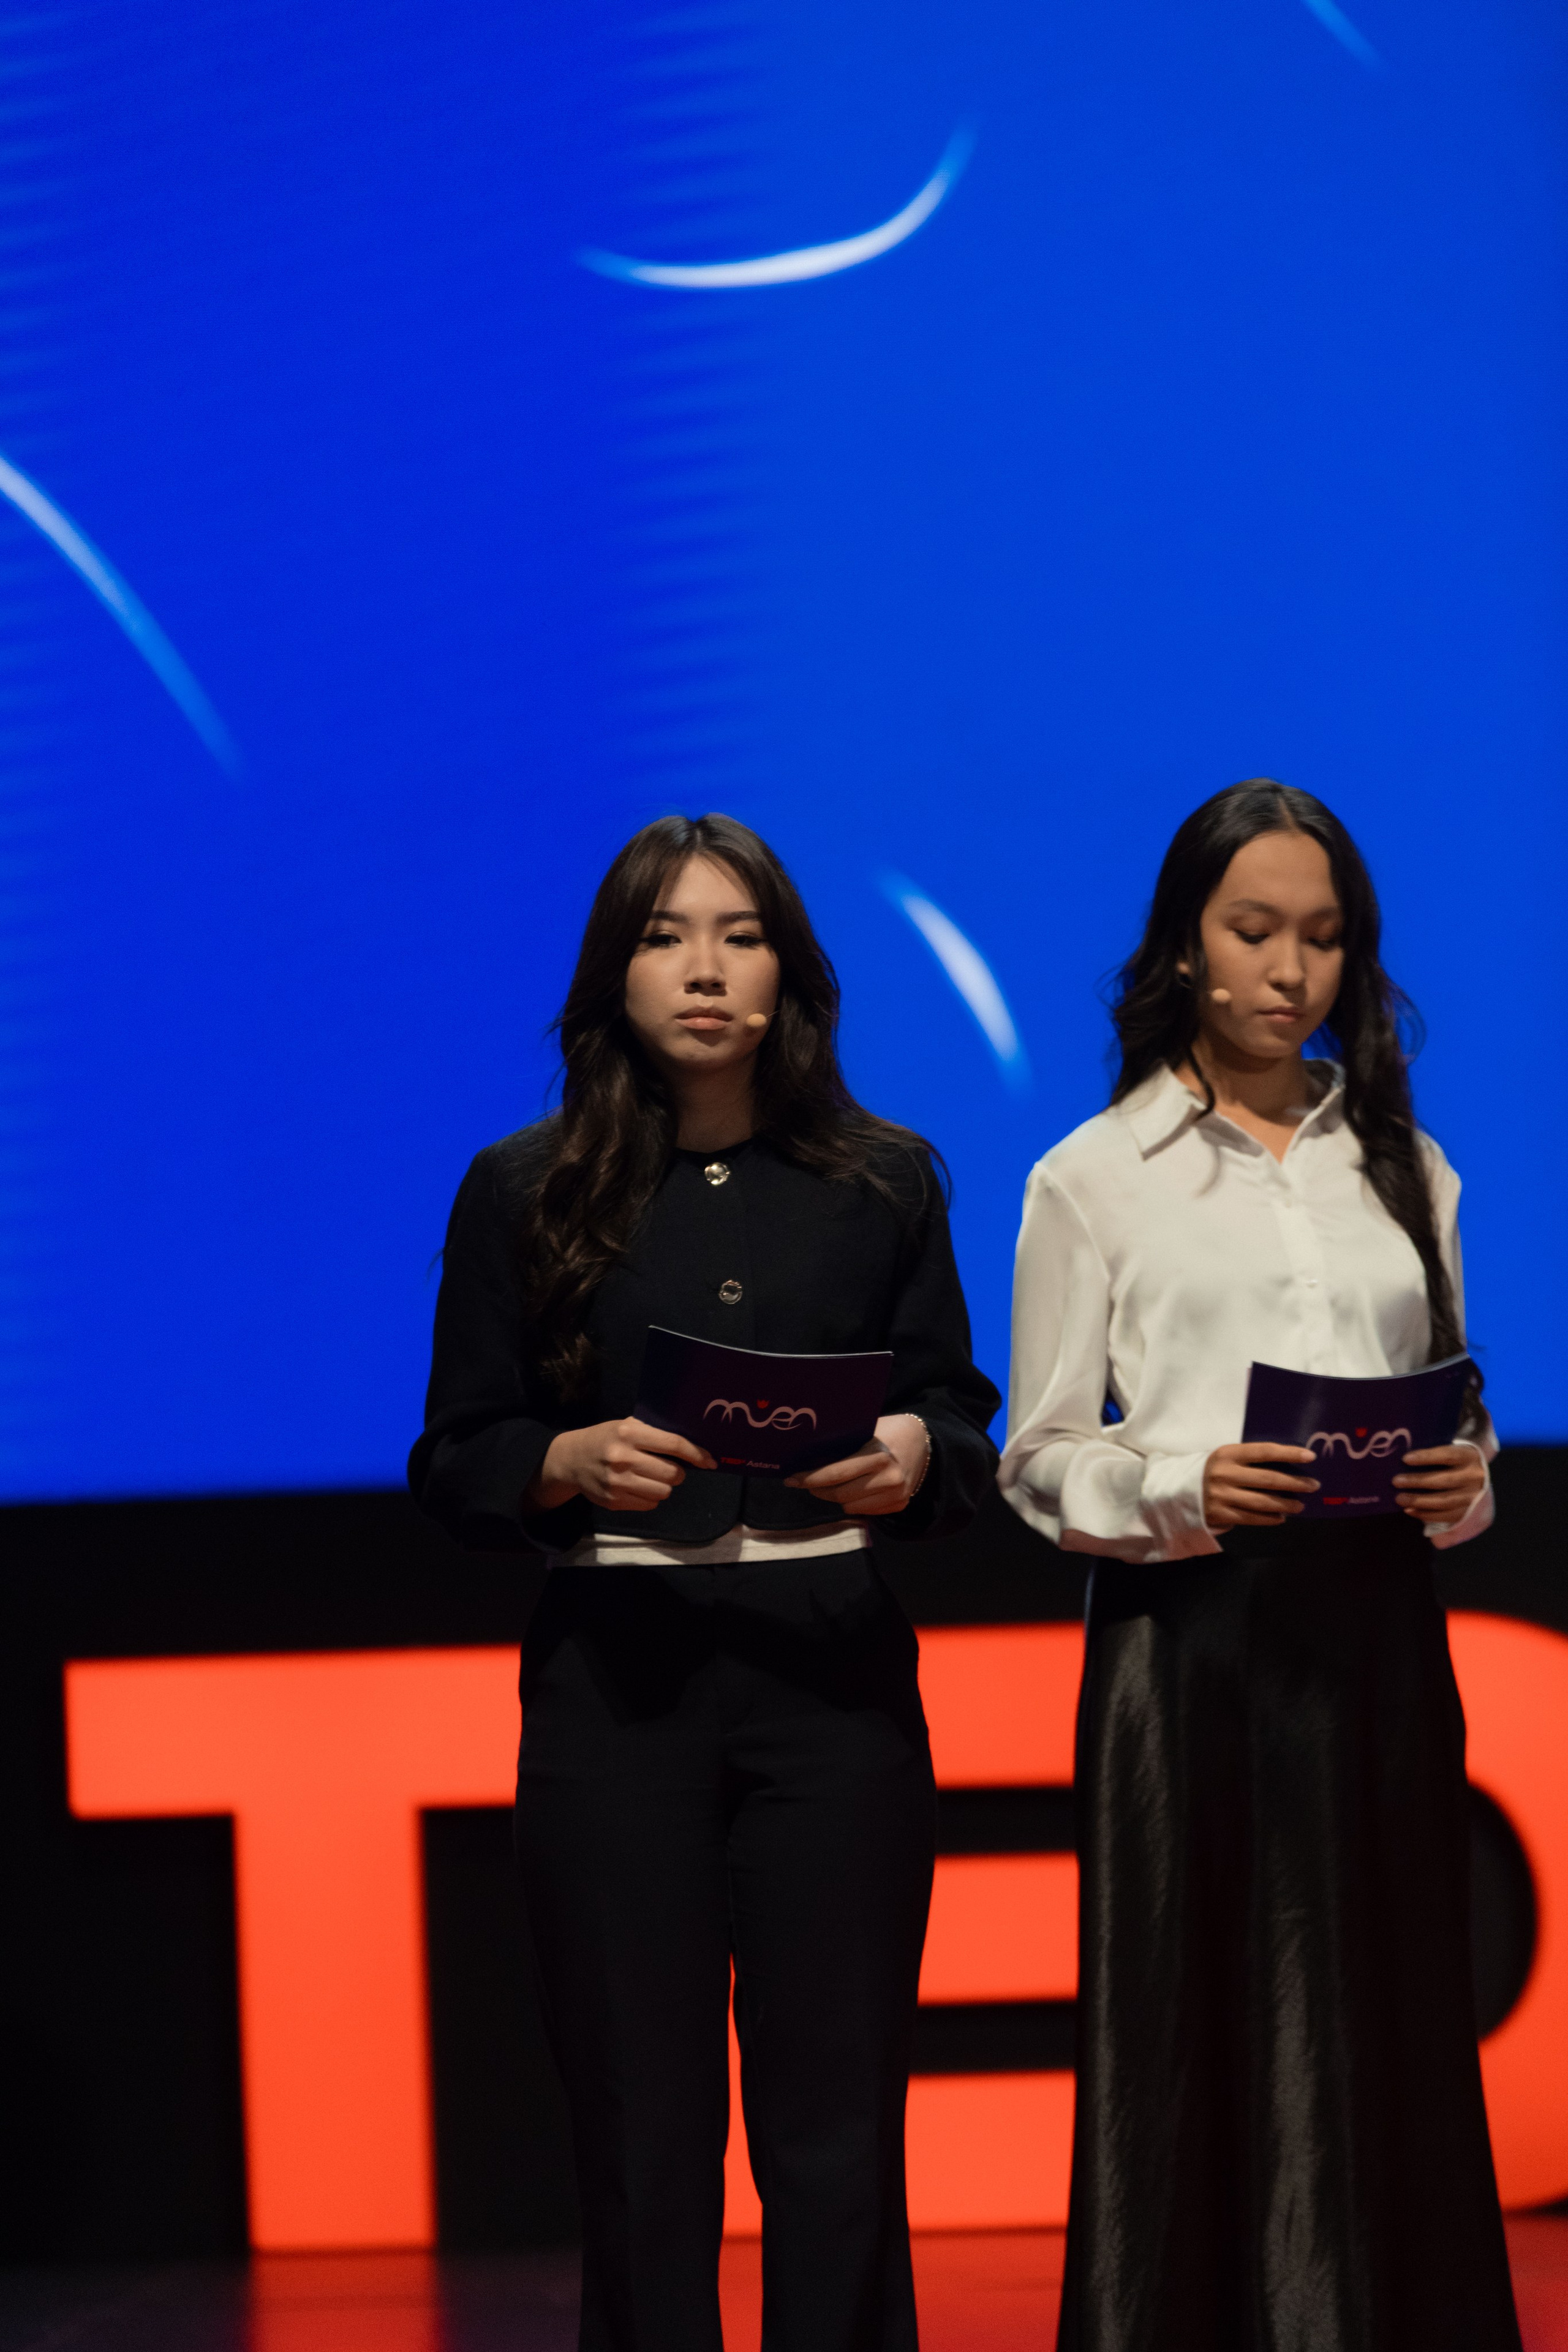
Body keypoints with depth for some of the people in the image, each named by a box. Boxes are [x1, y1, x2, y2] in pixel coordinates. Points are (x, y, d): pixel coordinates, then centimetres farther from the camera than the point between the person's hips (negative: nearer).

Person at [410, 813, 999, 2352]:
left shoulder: (884, 1184, 8)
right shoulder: (521, 1194, 5)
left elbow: (966, 1421, 10)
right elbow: (452, 1464, 5)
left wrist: (912, 1454, -12)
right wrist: (574, 1464, -15)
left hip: (832, 1676, 1)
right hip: (617, 1686, -1)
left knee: (835, 2123, 0)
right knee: (642, 2126, 1)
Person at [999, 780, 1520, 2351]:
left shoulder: (1400, 1166, 15)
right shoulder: (1093, 1179, 5)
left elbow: (1455, 1409, 18)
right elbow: (1040, 1464, 2)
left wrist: (1459, 1483, -4)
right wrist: (1186, 1489, -16)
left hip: (1375, 1637, 3)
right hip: (1188, 1641, -3)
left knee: (1383, 2045, 1)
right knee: (1191, 2046, -4)